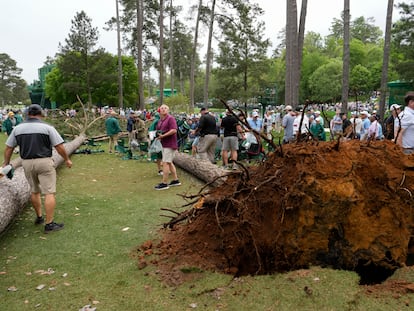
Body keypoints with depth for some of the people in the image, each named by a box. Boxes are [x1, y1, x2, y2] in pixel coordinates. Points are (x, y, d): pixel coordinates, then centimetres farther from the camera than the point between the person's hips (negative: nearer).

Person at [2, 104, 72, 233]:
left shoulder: (18, 128, 5)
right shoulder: (47, 127, -7)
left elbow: (8, 148, 10)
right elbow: (59, 147, -8)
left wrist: (6, 163, 24)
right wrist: (67, 159, 6)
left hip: (27, 163, 5)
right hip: (44, 162, -4)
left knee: (34, 191, 21)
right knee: (49, 193, -1)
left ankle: (39, 217, 34)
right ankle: (49, 224, -2)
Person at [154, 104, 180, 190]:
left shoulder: (171, 118, -11)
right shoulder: (160, 121, 15)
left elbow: (174, 130, -22)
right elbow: (158, 130, 25)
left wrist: (163, 135, -23)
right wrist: (157, 135, 2)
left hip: (170, 144, -9)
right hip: (164, 144, 9)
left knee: (165, 163, -10)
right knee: (170, 163, 15)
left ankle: (164, 183, -5)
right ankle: (175, 180, 24)